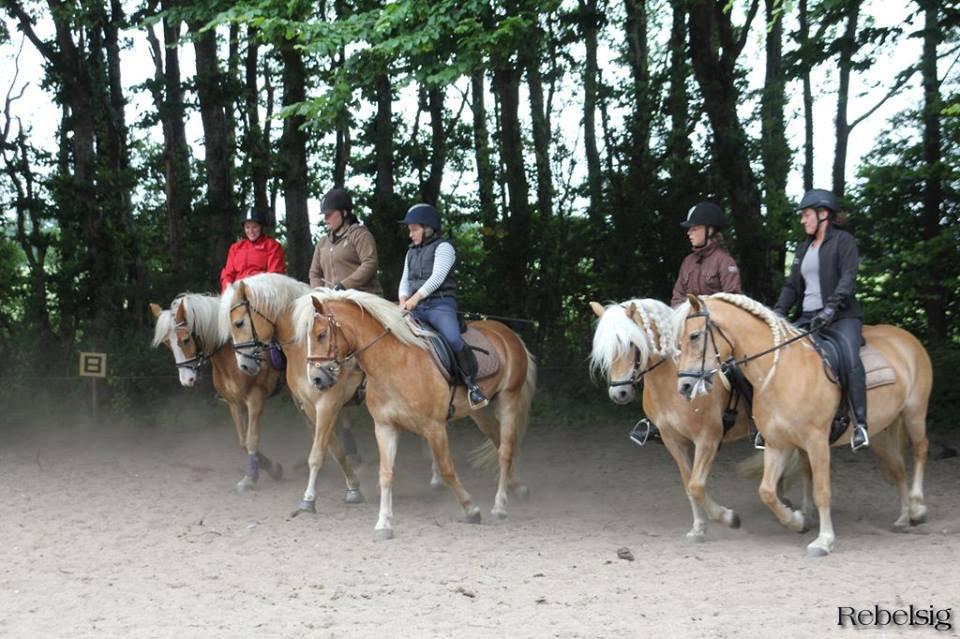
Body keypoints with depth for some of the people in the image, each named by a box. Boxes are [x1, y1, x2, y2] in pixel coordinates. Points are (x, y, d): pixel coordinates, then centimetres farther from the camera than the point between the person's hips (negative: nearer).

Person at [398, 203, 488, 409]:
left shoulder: (443, 247, 0)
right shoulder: (411, 253, 22)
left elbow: (437, 277, -13)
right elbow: (405, 281, 17)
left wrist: (416, 297, -23)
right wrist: (403, 300, -4)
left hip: (440, 304, -7)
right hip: (416, 308, 7)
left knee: (453, 339, -30)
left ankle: (471, 384, -18)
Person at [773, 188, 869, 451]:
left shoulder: (843, 241, 0)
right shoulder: (804, 249, 20)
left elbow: (848, 278, -14)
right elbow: (792, 285, 19)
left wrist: (831, 307, -28)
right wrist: (778, 311, 1)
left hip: (841, 316, -7)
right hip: (808, 318, 8)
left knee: (849, 357, -33)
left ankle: (860, 424, -35)